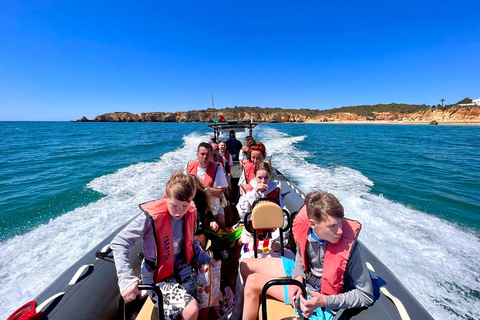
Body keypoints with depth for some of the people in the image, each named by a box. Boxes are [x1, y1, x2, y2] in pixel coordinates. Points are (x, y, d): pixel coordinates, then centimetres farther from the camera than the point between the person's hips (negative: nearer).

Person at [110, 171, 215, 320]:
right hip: (159, 278, -5)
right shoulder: (151, 217, -25)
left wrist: (204, 258, 2)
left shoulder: (190, 213, -8)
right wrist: (127, 279, -27)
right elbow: (118, 243, -19)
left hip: (184, 271, 6)